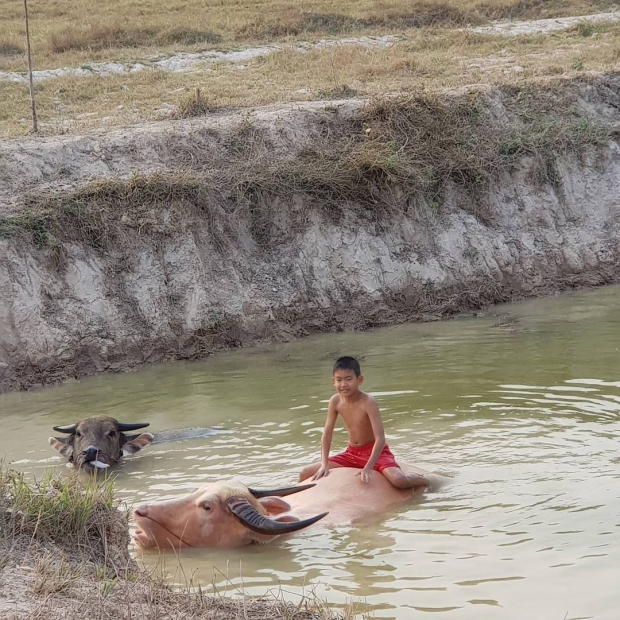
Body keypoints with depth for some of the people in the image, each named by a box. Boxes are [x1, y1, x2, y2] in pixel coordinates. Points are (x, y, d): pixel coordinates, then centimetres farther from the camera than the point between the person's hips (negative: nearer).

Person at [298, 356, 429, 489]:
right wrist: (324, 464, -15)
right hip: (352, 453, 5)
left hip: (375, 452, -5)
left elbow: (380, 438, -28)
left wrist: (368, 468, -36)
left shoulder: (368, 402, -24)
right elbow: (326, 435, -3)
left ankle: (422, 480, 3)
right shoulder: (335, 401, -8)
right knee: (305, 474, -3)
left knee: (398, 480, -32)